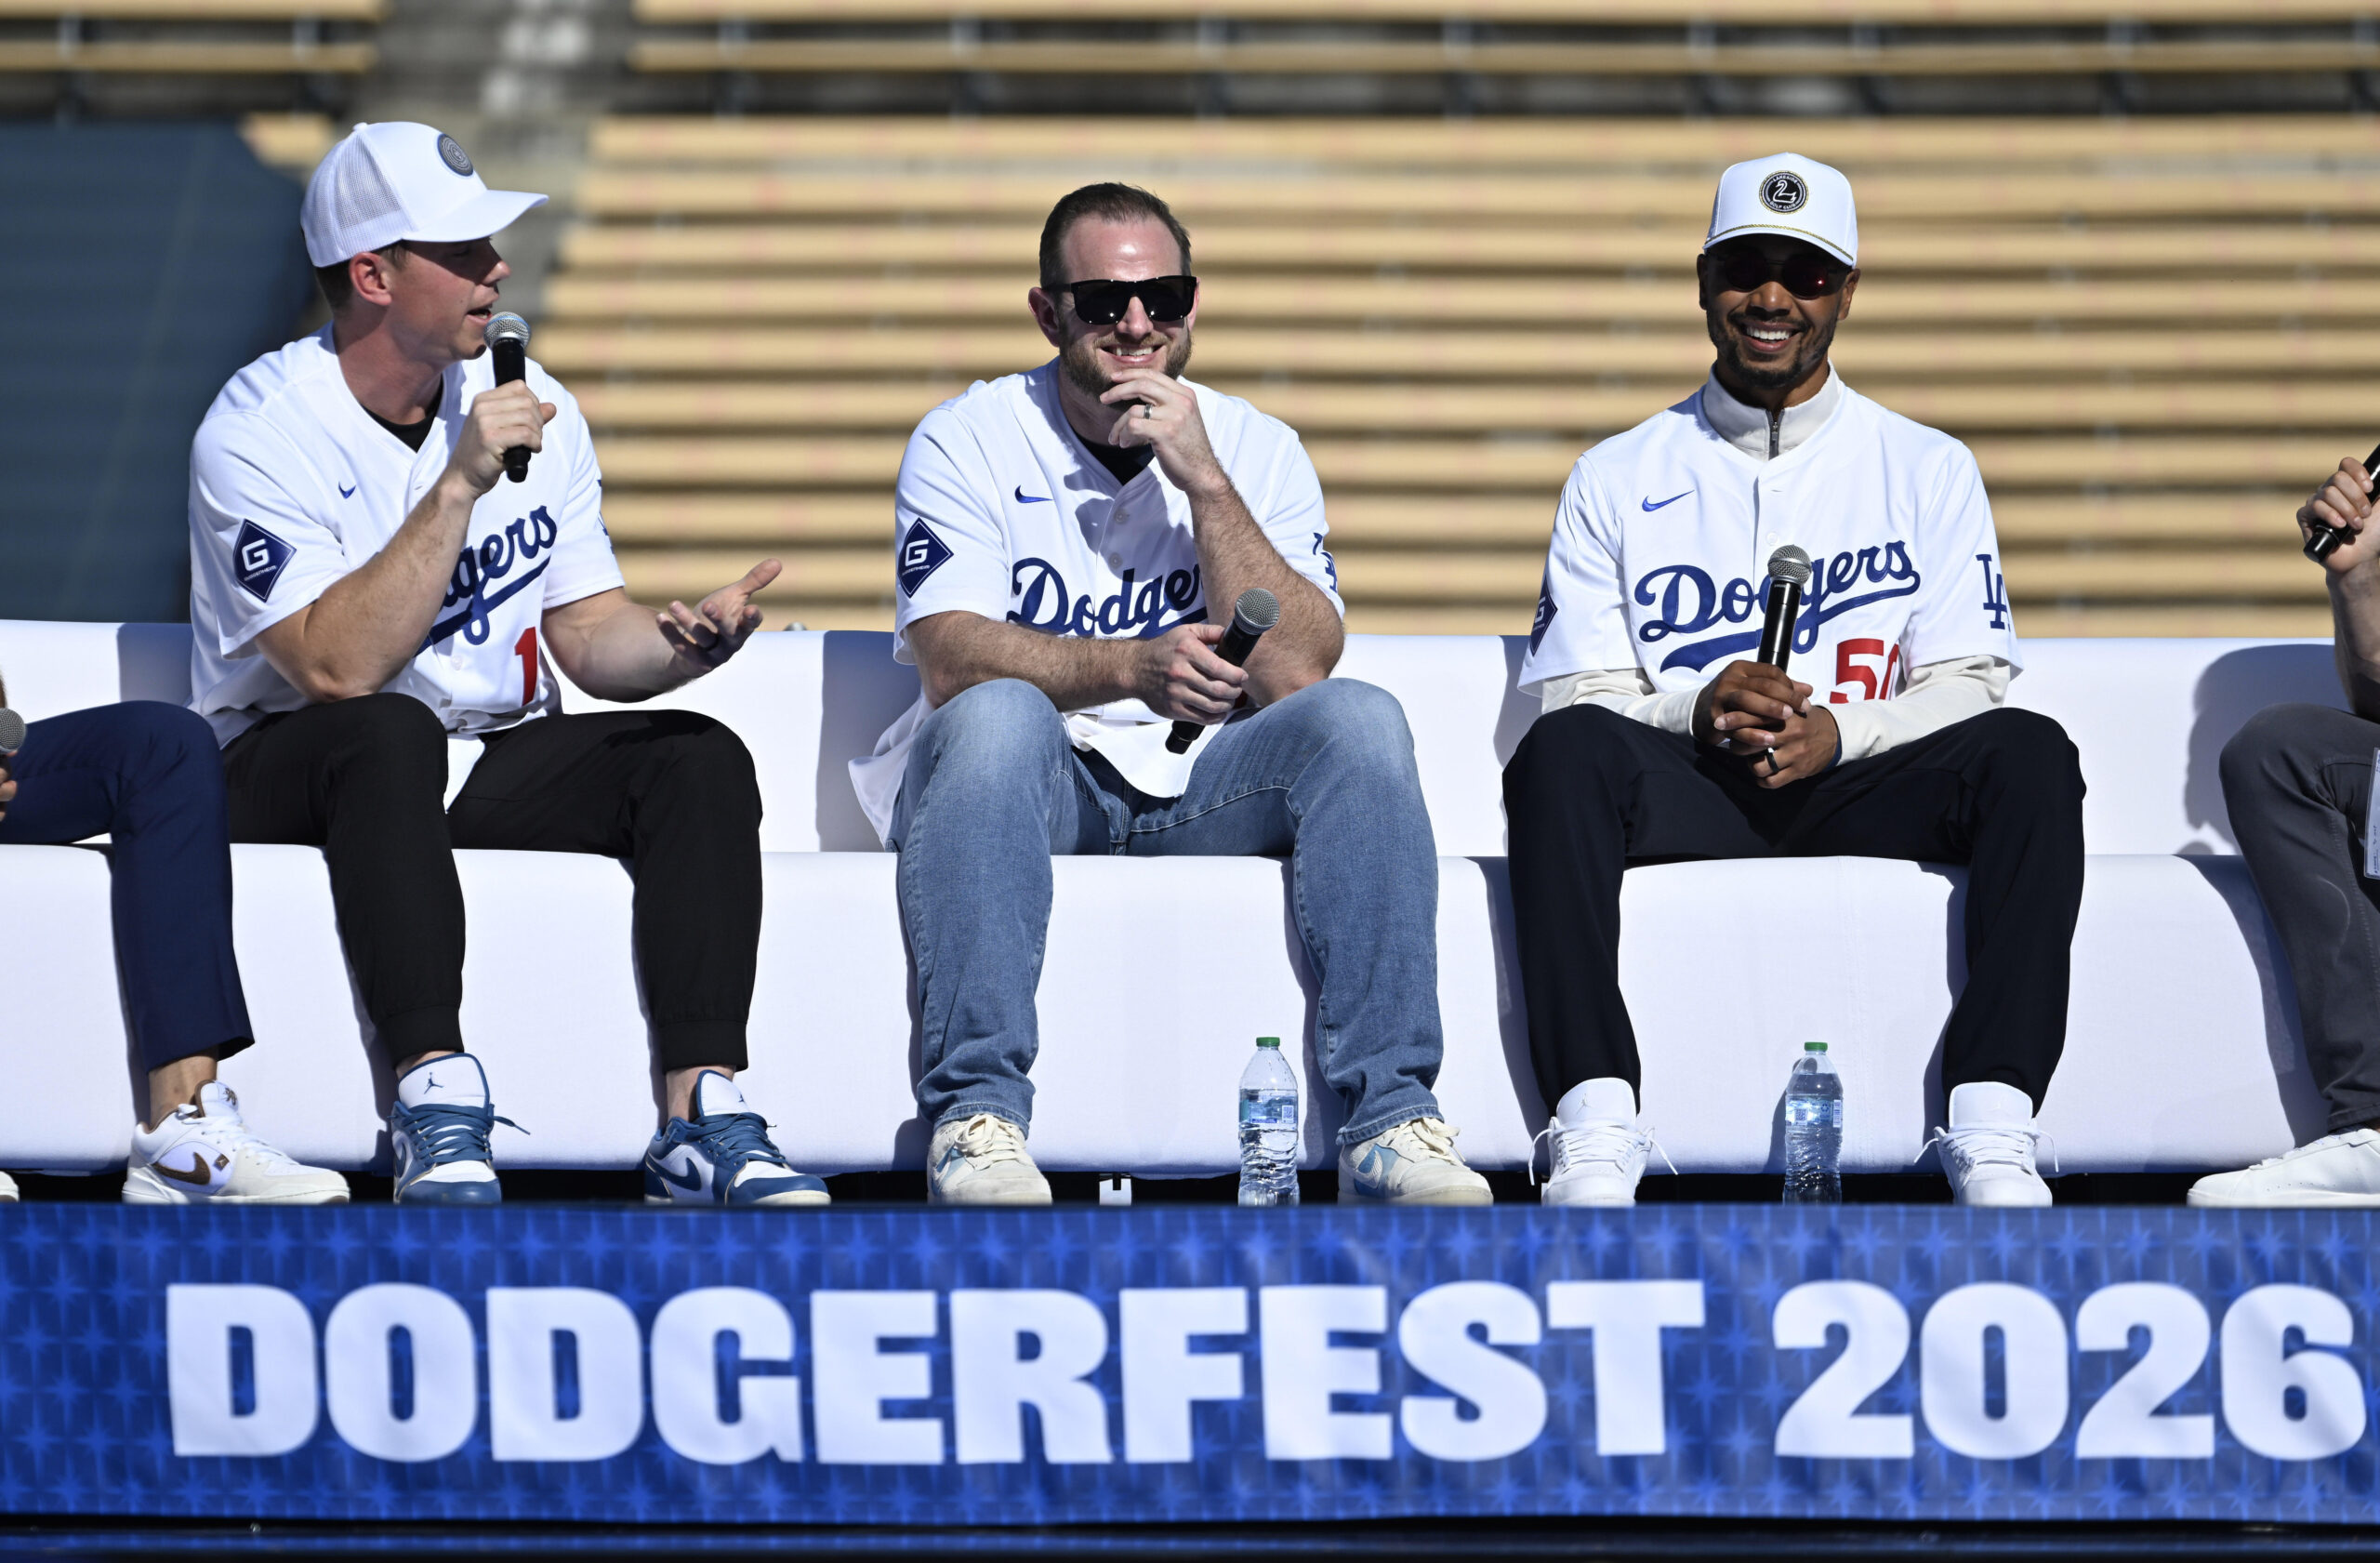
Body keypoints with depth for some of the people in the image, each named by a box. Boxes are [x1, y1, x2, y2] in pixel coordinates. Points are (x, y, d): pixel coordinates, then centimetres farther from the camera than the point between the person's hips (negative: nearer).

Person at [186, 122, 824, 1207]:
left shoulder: (530, 408, 6)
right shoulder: (259, 431, -14)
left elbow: (587, 633, 7)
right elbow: (339, 668, -26)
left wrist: (684, 641, -16)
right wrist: (461, 486, -28)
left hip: (498, 768, 6)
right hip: (291, 778, -6)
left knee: (700, 757, -18)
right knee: (388, 734, -38)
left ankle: (701, 1110, -30)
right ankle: (436, 1102, -42)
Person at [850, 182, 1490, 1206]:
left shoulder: (1255, 450, 9)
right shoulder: (966, 442, 3)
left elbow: (1296, 674, -5)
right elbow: (951, 658, -12)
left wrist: (1204, 480, -11)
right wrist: (1131, 670, -28)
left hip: (1197, 793, 3)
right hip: (1030, 781, -2)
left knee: (1358, 720, -24)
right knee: (998, 714, -36)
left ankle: (1388, 1120, -30)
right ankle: (975, 1112, -39)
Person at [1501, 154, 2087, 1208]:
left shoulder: (1927, 472, 16)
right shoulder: (1618, 480, 16)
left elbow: (1967, 685, 6)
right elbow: (1577, 694, 6)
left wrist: (1839, 732, -15)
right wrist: (1697, 711, -16)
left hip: (1861, 794, 0)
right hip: (1682, 795, 0)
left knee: (2029, 754, -30)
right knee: (1564, 750, -34)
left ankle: (1993, 1143, -38)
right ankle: (1596, 1142, -43)